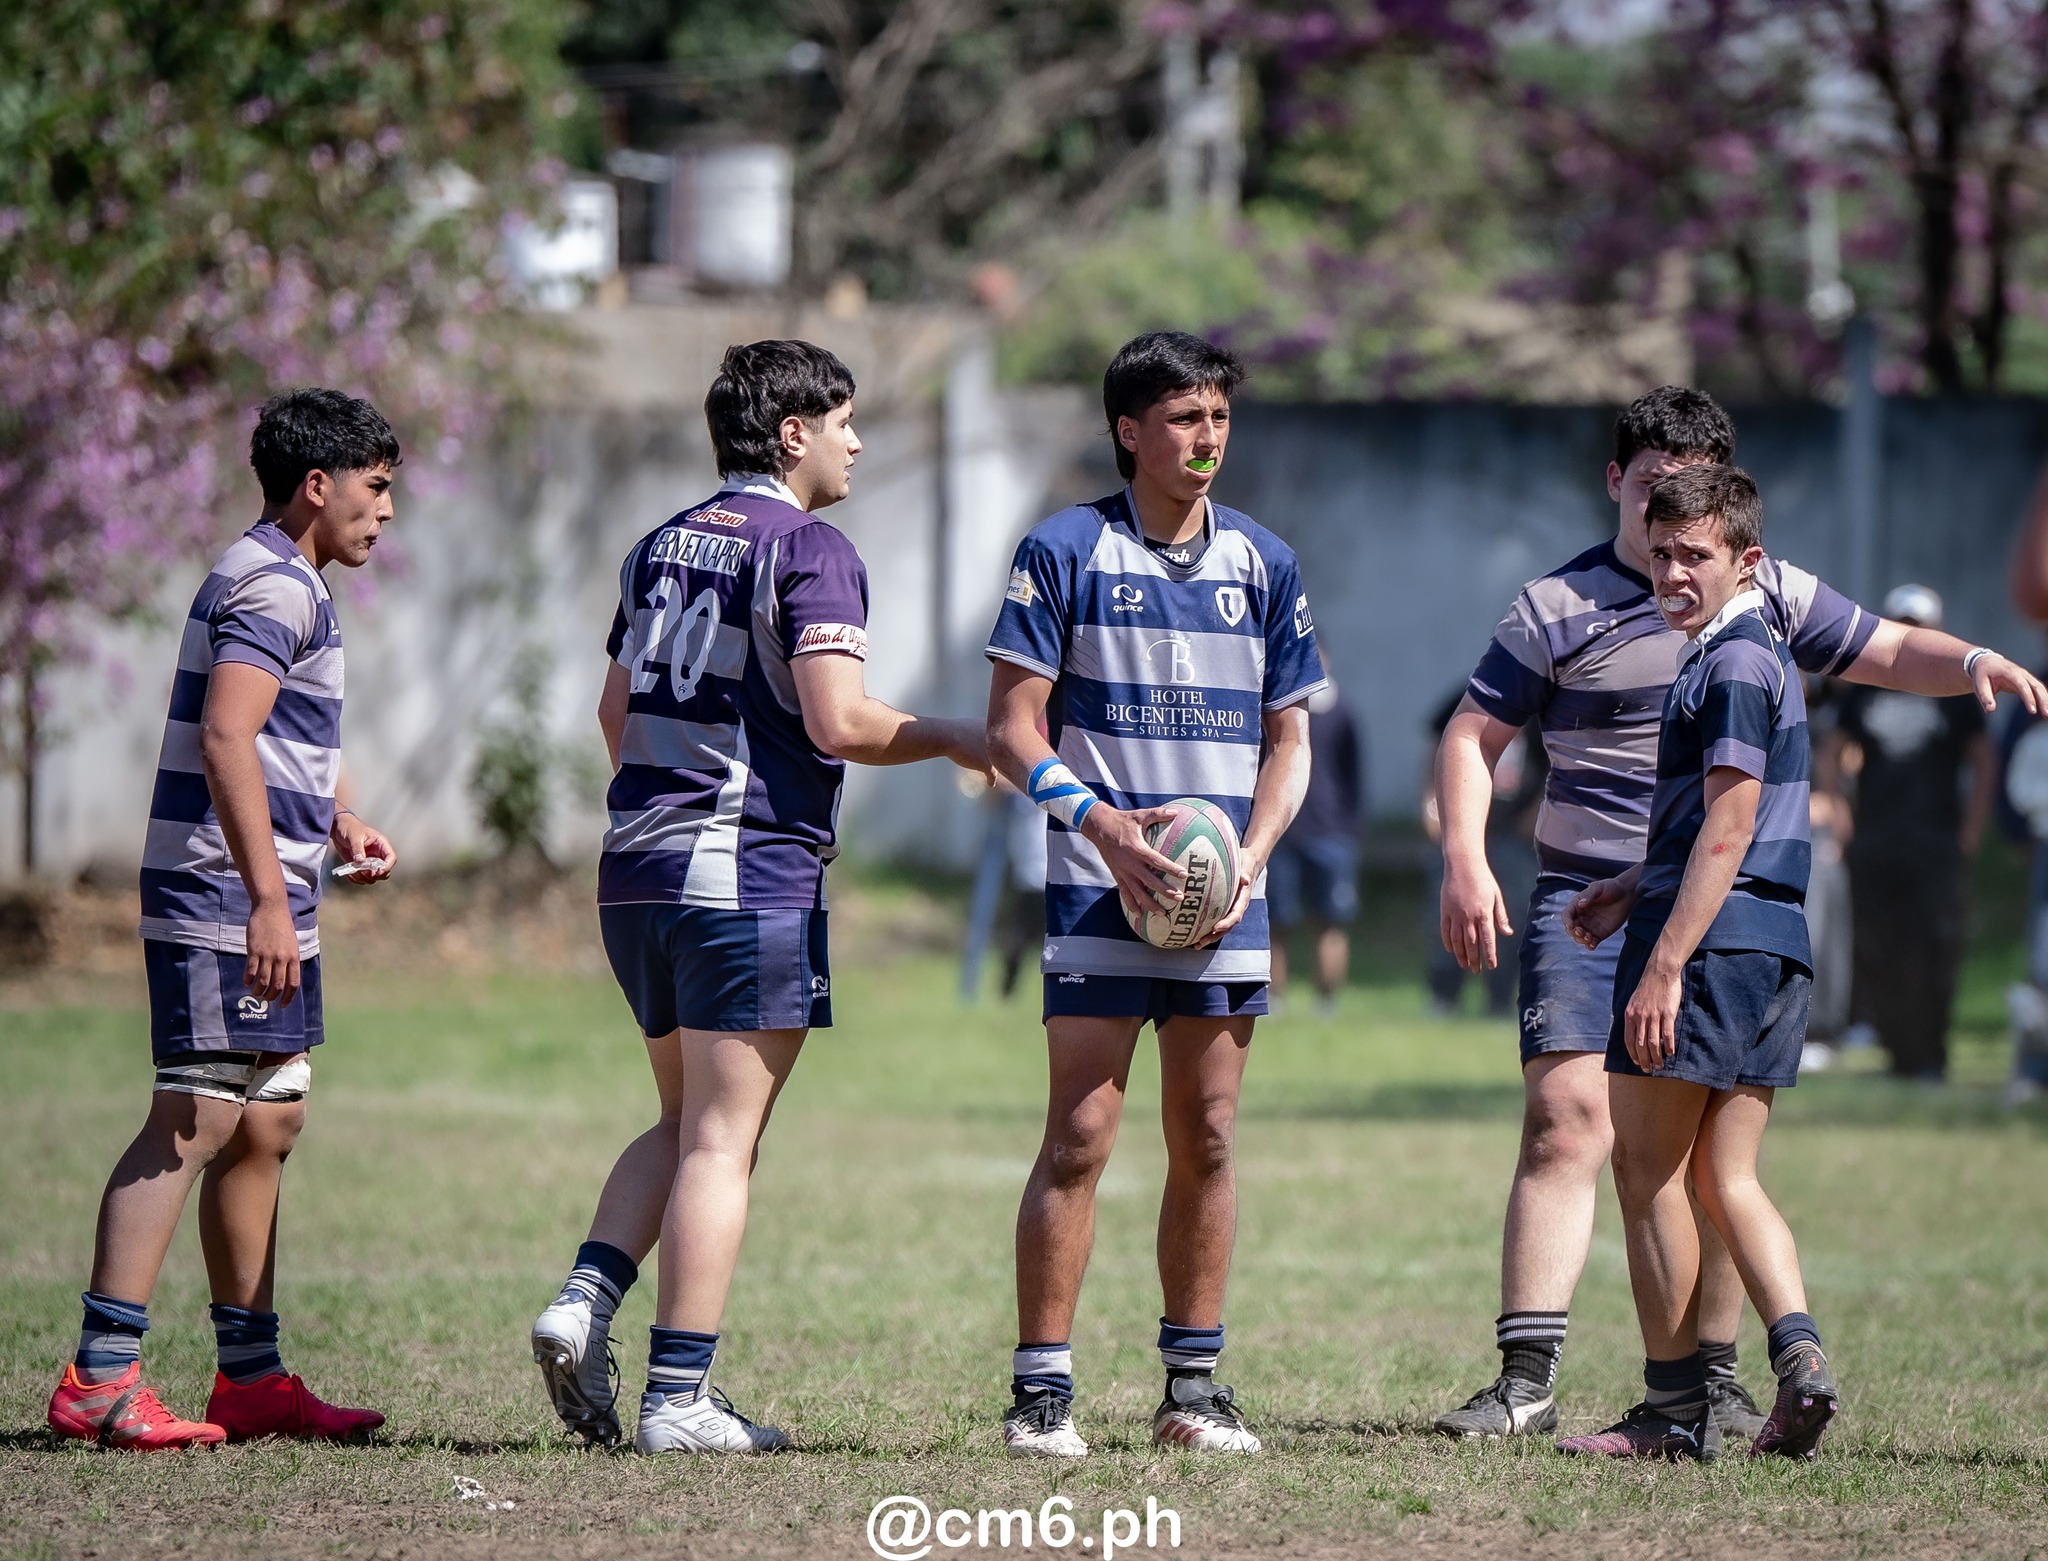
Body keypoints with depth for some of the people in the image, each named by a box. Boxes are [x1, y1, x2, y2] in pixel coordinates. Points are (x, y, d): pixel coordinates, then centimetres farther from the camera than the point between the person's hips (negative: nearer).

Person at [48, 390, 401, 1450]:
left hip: (267, 910, 11)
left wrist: (334, 826, 20)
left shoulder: (272, 581, 21)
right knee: (193, 1121, -13)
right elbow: (224, 737, -24)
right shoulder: (276, 586, -13)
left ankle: (252, 1380, 16)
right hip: (225, 899, -11)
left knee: (265, 1127, 12)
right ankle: (99, 1378, -15)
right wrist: (267, 897, -28)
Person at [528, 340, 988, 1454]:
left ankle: (586, 1300, 0)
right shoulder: (810, 552, -8)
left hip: (637, 865, 8)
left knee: (686, 1124, 19)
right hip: (752, 872, -7)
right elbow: (839, 721, -18)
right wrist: (949, 739, -1)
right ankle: (679, 1398, -5)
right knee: (721, 1142, -4)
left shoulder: (660, 548, 16)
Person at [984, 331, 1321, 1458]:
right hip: (1098, 896, -4)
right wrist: (1100, 822, -17)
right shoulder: (1065, 551, -2)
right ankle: (1041, 1389, -4)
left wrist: (1251, 854, -3)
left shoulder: (1263, 563, 10)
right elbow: (1012, 727, -3)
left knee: (1205, 1143, 7)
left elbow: (1289, 739, 14)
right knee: (1080, 1140, -8)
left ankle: (1193, 1388, 14)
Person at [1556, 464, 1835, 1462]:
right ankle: (1799, 1353, -8)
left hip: (1713, 941, -10)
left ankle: (1675, 1408, 2)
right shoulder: (1758, 657, 19)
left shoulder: (1733, 664, -13)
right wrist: (1633, 891, 30)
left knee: (1646, 1168, -1)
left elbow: (1728, 830, -19)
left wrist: (1665, 963, -21)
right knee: (1724, 1177, 10)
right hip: (1775, 948, 10)